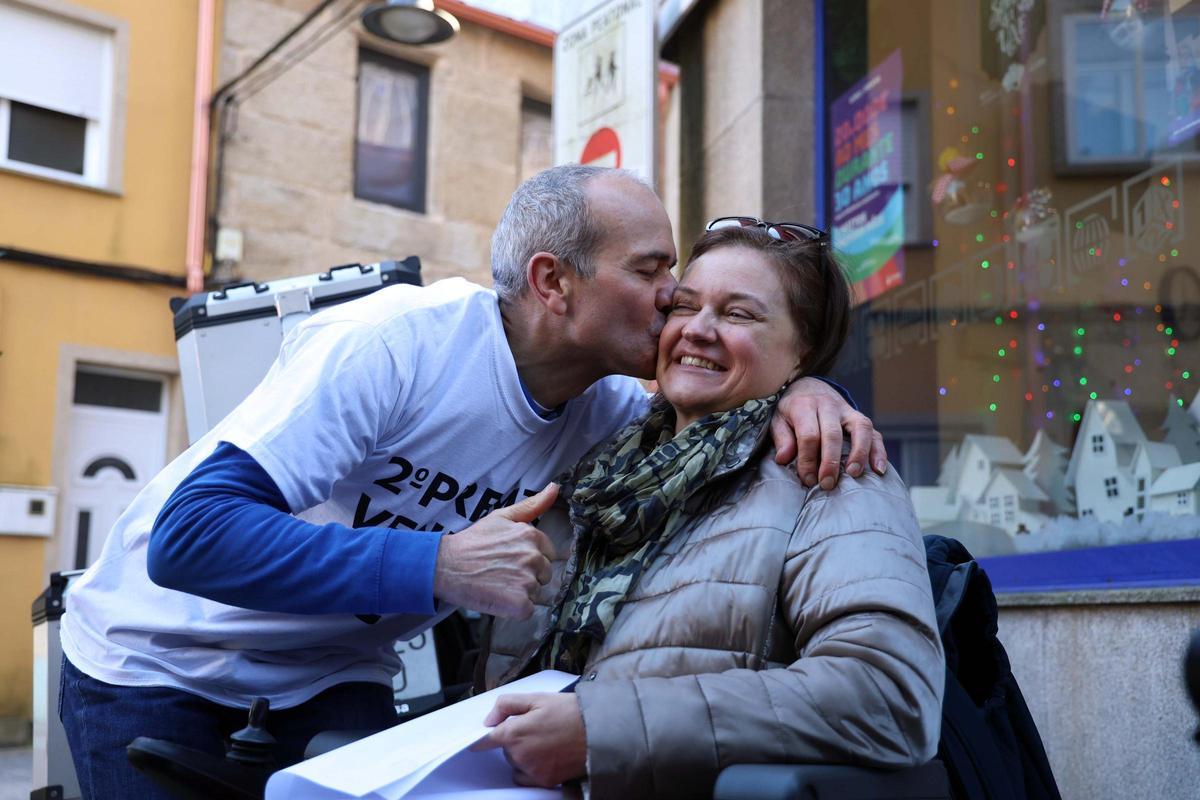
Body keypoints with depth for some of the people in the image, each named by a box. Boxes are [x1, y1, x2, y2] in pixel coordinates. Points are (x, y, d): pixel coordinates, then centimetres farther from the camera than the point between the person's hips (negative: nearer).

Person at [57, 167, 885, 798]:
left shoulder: (598, 410, -9)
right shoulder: (395, 343, -30)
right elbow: (189, 536, -36)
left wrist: (801, 391, -23)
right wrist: (440, 568, -42)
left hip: (329, 674, 5)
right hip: (158, 663, -4)